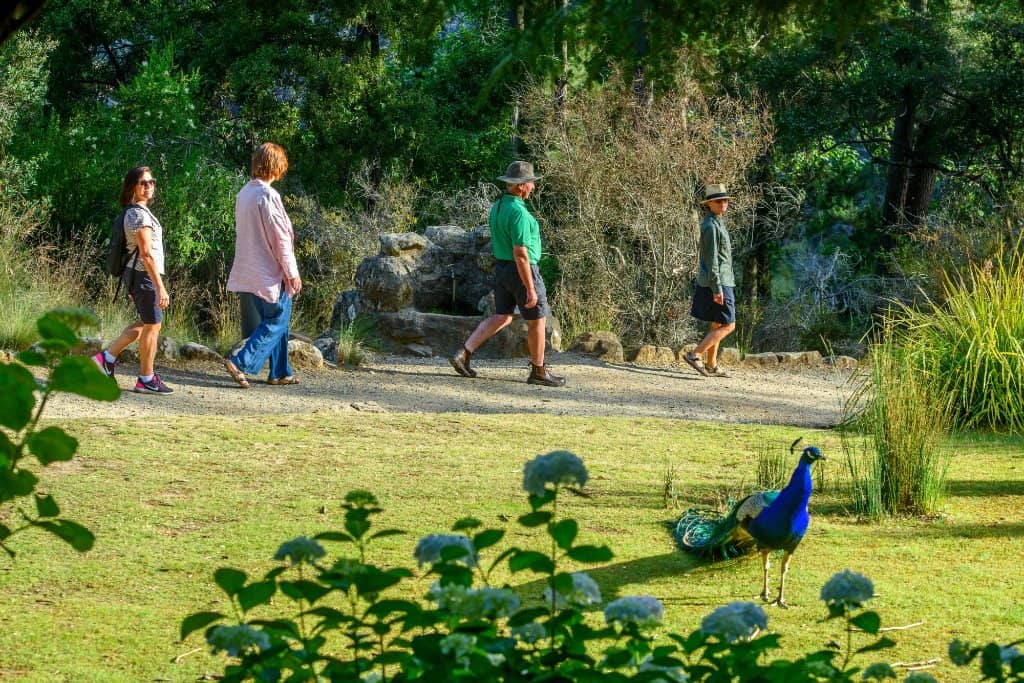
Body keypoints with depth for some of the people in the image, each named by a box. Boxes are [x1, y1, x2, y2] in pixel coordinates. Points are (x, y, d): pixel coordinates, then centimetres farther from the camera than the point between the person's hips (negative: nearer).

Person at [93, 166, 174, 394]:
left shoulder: (135, 212, 14)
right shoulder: (140, 214, -17)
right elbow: (146, 253, -22)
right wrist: (160, 287, -23)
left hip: (135, 274, 10)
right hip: (145, 275, -10)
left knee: (146, 324, 20)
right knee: (152, 326, 1)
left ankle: (107, 357, 18)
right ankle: (146, 380, 9)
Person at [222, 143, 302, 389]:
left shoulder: (244, 194, 7)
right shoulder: (268, 196, -19)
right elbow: (280, 239, -17)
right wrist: (293, 273, -10)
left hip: (250, 272, 9)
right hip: (271, 273, -9)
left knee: (273, 320, 16)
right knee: (276, 322, -1)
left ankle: (280, 372, 19)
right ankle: (242, 363, -11)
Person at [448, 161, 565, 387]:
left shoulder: (497, 207, 6)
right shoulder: (518, 213, -24)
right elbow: (520, 254, -26)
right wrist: (531, 289, -23)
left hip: (501, 269, 9)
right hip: (522, 272, -9)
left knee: (501, 318, 13)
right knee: (537, 321, 7)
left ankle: (464, 353, 0)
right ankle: (539, 372, 17)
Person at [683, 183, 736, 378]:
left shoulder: (717, 223, 14)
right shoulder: (711, 226, -17)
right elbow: (712, 259, -21)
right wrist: (717, 288, -24)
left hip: (718, 283, 10)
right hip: (717, 282, -10)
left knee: (717, 325, 15)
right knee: (728, 326, -8)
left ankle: (711, 365, 20)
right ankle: (694, 355, -13)